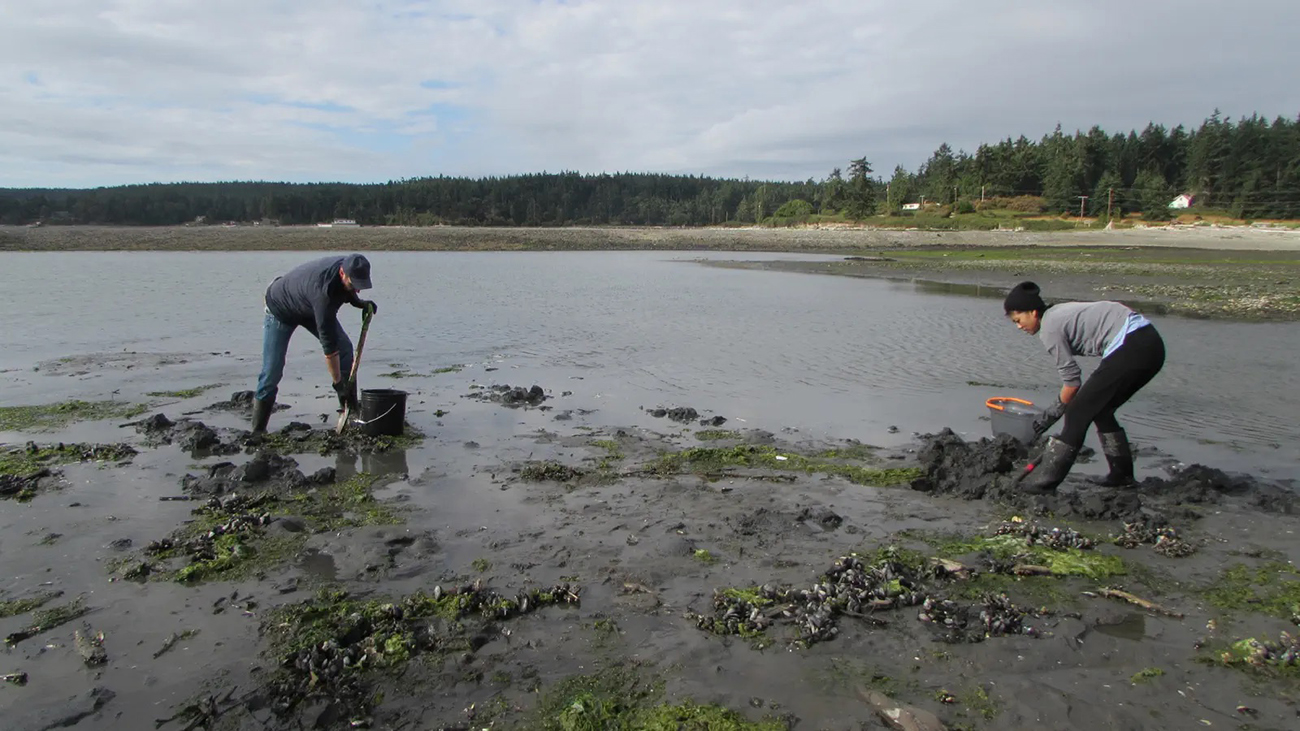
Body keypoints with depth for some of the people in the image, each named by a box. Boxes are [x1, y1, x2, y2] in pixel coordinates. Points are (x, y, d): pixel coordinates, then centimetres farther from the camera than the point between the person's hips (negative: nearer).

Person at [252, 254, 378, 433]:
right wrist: (338, 382, -34)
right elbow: (328, 342, -39)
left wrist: (359, 302, -13)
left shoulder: (347, 266, -22)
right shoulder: (323, 290, -44)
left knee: (345, 347, -9)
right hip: (280, 309, -7)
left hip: (311, 308, 7)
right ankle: (258, 430, 4)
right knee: (272, 371, -10)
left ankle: (351, 411, -4)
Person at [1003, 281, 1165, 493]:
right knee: (1100, 410, 21)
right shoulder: (1059, 313, 19)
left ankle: (1045, 479, 0)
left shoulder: (1049, 327, -8)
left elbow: (1072, 379, -6)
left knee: (1078, 412, -4)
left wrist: (1053, 413, 7)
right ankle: (1122, 473, 30)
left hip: (1131, 347, -10)